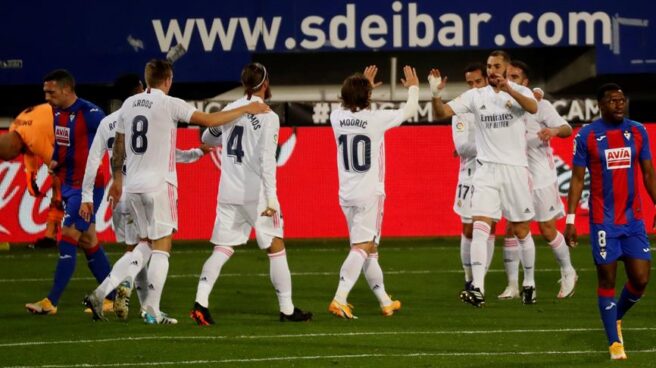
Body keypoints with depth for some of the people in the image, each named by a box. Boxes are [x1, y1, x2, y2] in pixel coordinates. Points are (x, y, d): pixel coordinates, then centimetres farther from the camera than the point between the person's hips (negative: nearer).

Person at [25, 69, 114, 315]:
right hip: (66, 185, 9)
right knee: (88, 242, 12)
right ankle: (112, 297, 20)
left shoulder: (90, 114, -18)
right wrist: (53, 162, 3)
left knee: (68, 240, -11)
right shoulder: (56, 113, 7)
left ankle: (51, 302, -9)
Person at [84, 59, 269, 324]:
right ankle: (152, 311, -4)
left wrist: (117, 179, 26)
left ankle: (125, 283, -2)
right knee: (161, 247, 0)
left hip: (133, 185, 6)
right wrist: (246, 109, -3)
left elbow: (118, 147, 14)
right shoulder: (169, 104, -8)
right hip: (159, 183, -6)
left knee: (146, 243, 19)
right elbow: (209, 120, -11)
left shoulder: (129, 104, 9)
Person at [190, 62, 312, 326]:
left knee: (222, 250, 5)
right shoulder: (268, 117, -9)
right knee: (276, 249, 8)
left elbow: (207, 139, 22)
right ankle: (287, 309, 12)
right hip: (256, 194, -5)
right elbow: (267, 159, -18)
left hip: (227, 194, 5)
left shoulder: (230, 110, 7)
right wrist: (271, 196, -21)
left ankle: (200, 302, -12)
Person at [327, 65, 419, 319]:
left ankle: (385, 302, 24)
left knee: (369, 249, 15)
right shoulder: (376, 119, -11)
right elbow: (410, 110, 4)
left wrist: (364, 86, 41)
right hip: (370, 194, -6)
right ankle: (339, 300, -24)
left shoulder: (337, 118, 2)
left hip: (347, 194, 6)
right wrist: (413, 87, 24)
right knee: (361, 248, -10)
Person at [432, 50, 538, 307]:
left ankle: (529, 283, 27)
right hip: (486, 169, 1)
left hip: (515, 168, -1)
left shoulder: (520, 92, -1)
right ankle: (477, 288, -21)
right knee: (480, 226, -14)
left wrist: (509, 90, -40)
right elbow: (442, 113, 1)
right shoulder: (476, 96, 5)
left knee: (521, 230, 8)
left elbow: (532, 108, -24)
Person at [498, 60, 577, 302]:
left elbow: (567, 129, -13)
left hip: (541, 178, -4)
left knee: (547, 230, 1)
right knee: (512, 230, -3)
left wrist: (554, 130, -34)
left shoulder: (539, 104, -8)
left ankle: (568, 273, 23)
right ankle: (513, 285, 2)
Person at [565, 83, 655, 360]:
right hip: (603, 221, -3)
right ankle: (614, 343, 9)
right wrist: (570, 220, -6)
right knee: (607, 280, 0)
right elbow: (577, 179, -1)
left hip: (634, 220, 3)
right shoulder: (586, 136, -3)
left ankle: (616, 317, 27)